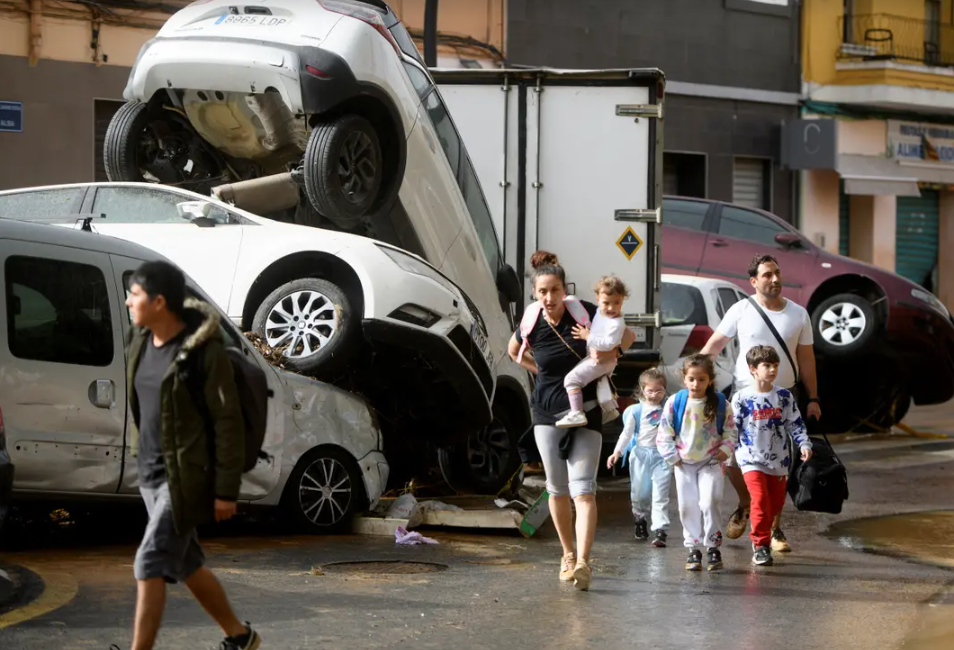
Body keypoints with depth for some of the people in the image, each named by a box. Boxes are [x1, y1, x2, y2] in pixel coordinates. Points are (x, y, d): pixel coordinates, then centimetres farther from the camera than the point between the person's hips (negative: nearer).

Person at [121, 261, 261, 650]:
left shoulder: (204, 351, -18)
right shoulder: (141, 343, 5)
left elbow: (228, 422, -16)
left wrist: (227, 490, -16)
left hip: (185, 476, -8)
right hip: (151, 472, 8)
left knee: (150, 565, -12)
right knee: (187, 563, 17)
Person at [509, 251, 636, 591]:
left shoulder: (584, 311, -11)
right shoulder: (531, 325, -6)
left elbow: (628, 336, 3)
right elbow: (514, 350, 19)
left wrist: (610, 353, -12)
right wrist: (540, 369, 7)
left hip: (585, 412, -2)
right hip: (548, 413, 2)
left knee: (583, 489, -14)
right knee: (557, 489, 9)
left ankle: (583, 562, -24)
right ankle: (568, 555, 26)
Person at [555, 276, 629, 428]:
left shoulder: (616, 323, -24)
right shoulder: (600, 313, 3)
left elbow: (609, 344, -33)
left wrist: (588, 336, -27)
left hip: (600, 360, -10)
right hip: (596, 358, 10)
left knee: (572, 378, -20)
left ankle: (576, 414, -25)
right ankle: (608, 410, 55)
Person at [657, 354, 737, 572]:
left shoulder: (720, 404, -6)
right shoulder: (675, 403, -7)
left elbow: (730, 431, 4)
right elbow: (664, 434, -1)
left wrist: (725, 449, -10)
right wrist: (672, 457, -5)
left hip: (711, 463, -1)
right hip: (684, 464, 2)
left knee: (709, 503, -14)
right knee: (688, 507, 3)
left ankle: (713, 548, -2)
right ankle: (693, 549, 14)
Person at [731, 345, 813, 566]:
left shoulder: (784, 396, 4)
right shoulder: (741, 398, -4)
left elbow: (795, 423, 7)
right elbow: (732, 429, 0)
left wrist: (804, 444, -6)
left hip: (779, 460, 4)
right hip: (752, 459, -4)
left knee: (775, 502, 9)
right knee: (760, 499, -16)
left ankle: (761, 537, 30)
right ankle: (761, 545, -10)